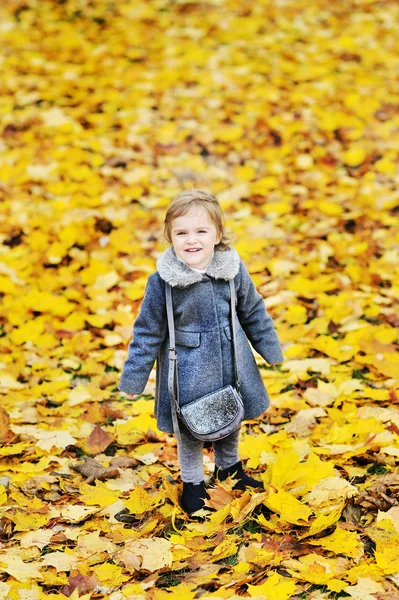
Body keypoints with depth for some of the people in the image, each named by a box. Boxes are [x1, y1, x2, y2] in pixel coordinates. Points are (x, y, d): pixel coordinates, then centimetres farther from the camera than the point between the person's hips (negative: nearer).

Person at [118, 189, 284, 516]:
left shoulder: (234, 269, -10)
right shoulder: (162, 281, -18)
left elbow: (254, 312, 6)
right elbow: (148, 331, -9)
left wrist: (270, 349, 13)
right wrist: (134, 377, -6)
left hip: (230, 360, 3)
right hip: (188, 369, -3)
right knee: (190, 427, 12)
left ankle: (229, 467, 47)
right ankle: (193, 482, 34)